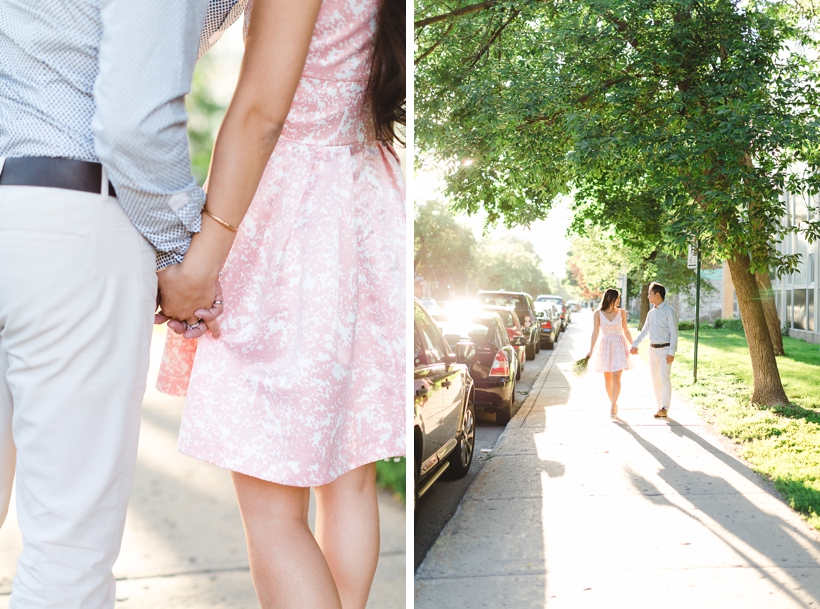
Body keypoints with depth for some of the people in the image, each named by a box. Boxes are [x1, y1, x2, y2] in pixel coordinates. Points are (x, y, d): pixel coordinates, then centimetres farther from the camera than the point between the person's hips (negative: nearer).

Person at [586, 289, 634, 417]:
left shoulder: (621, 312, 1)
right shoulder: (598, 313, -4)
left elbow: (626, 331, 10)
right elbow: (595, 332, -3)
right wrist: (591, 350, -7)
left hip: (619, 346, 0)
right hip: (605, 346, 0)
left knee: (616, 377, -10)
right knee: (607, 378, 9)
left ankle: (613, 405, -10)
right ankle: (612, 402, 24)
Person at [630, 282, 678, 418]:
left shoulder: (669, 311, -10)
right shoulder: (651, 313, 11)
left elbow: (674, 333, -14)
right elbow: (645, 331, 20)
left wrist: (671, 352, -20)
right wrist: (635, 344, 9)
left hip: (665, 349, -7)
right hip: (653, 349, 7)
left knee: (664, 378, -16)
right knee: (655, 381, 6)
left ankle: (664, 408, -21)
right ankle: (660, 408, 12)